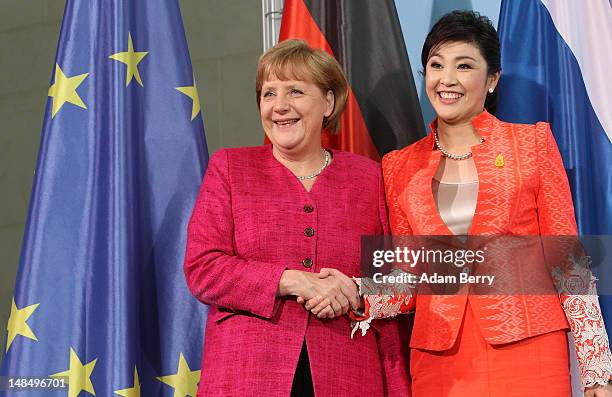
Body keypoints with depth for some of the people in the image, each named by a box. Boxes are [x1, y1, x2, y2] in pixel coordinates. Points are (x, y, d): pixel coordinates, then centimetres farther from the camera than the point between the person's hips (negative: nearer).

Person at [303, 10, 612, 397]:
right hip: (439, 361, 2)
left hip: (528, 354, -2)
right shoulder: (401, 167, 7)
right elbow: (410, 281, 7)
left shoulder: (532, 143, 1)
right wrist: (357, 295, -13)